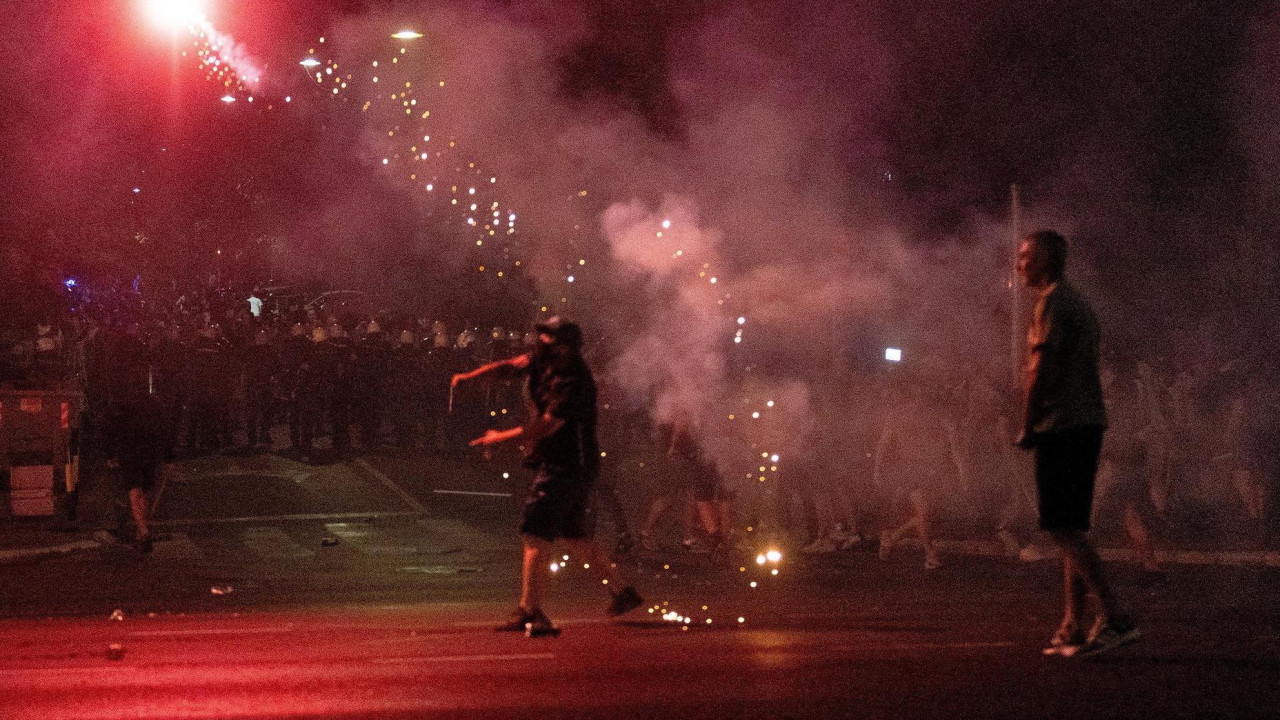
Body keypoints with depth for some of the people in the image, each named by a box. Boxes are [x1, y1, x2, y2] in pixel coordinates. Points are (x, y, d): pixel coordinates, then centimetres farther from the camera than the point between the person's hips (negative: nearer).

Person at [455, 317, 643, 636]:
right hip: (573, 467, 10)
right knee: (577, 537, 18)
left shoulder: (572, 383, -22)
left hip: (565, 467, -10)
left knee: (536, 534, -12)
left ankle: (529, 612, -14)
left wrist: (501, 437, -14)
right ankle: (621, 593, 25)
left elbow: (545, 426, -23)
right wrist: (469, 376, -7)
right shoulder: (546, 361, 5)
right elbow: (510, 364, 7)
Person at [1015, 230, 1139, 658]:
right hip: (1088, 425, 10)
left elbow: (1043, 369, -16)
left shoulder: (1054, 302, -9)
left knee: (1063, 529, -12)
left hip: (1062, 429, -10)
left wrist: (1028, 427, -9)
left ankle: (1115, 619, -20)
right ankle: (1071, 629, 10)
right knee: (1070, 530, 10)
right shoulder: (1080, 304, 22)